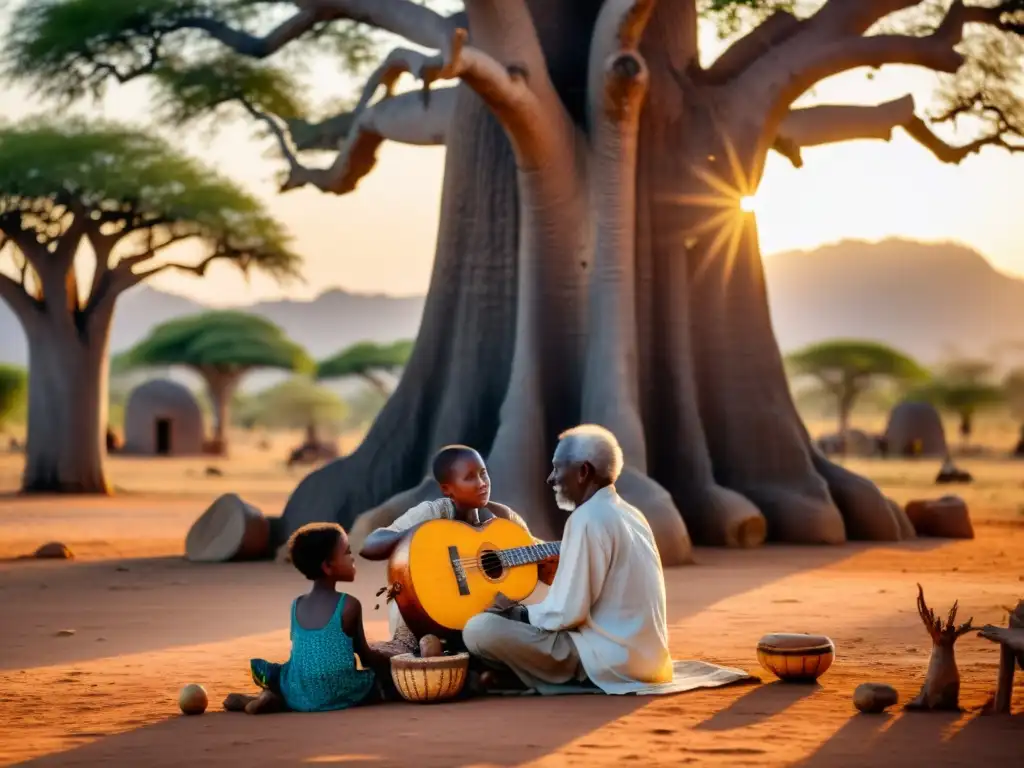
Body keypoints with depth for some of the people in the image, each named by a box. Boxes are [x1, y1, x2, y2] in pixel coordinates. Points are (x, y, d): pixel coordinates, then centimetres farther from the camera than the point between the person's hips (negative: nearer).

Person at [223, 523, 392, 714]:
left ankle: (272, 697, -1)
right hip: (339, 695, -4)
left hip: (298, 697, 4)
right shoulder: (350, 605, -7)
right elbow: (366, 657, 2)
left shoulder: (297, 605, 8)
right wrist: (383, 659, 23)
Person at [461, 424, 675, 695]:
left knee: (479, 629, -16)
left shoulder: (588, 519, -16)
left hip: (609, 662, -10)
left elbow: (567, 613, -20)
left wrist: (517, 611, -1)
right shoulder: (629, 515, 13)